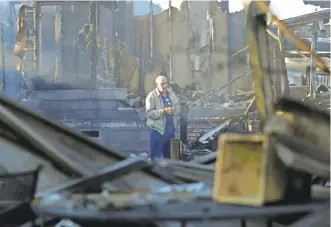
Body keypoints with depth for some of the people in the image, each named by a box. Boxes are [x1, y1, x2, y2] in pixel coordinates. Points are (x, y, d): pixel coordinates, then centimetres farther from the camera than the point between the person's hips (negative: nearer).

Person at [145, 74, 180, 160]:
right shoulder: (152, 96, -12)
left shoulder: (171, 93, 8)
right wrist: (164, 111, -26)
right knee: (156, 155, -2)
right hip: (158, 129, -7)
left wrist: (174, 110, -9)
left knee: (169, 154, 18)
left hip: (171, 128, 7)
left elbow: (178, 106, 13)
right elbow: (150, 113, -19)